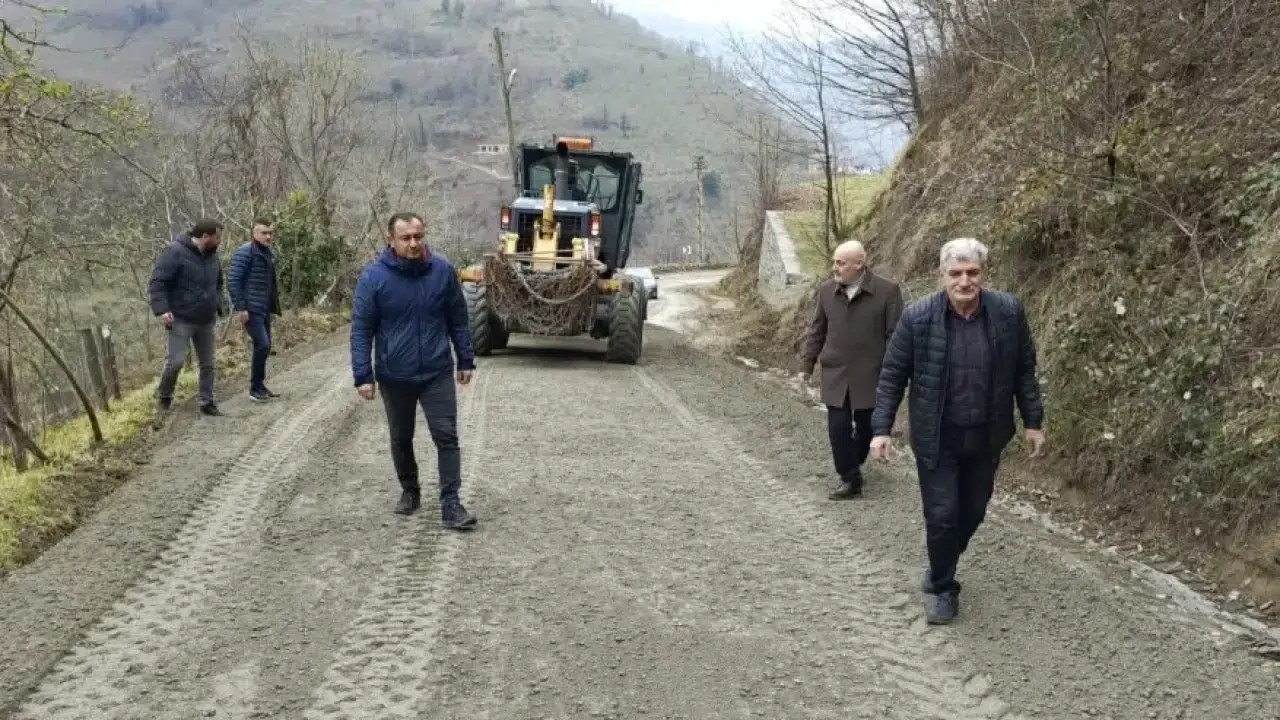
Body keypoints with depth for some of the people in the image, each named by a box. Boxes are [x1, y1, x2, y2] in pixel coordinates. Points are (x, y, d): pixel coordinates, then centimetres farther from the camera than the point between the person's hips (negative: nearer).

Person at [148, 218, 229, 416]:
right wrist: (161, 309, -26)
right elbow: (157, 283, -17)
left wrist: (220, 305, 10)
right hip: (180, 320, -7)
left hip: (206, 321, 7)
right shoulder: (175, 252, -16)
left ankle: (207, 402, 18)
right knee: (175, 361, -9)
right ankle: (163, 396, 16)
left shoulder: (212, 255, 7)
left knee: (207, 364, 8)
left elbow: (218, 285, 24)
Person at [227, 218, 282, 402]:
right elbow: (233, 281, -16)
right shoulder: (244, 252, -13)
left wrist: (274, 306, 15)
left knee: (265, 347, 11)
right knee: (262, 345, -13)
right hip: (250, 309, -8)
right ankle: (255, 388, -2)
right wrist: (239, 308, -19)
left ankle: (260, 386, 22)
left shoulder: (270, 252, 13)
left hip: (264, 309, 8)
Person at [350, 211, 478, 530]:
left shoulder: (442, 270, -3)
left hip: (438, 374, 0)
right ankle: (409, 491, 35)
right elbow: (361, 329, -6)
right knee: (401, 439, 15)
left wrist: (466, 360, 7)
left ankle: (450, 503, 0)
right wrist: (363, 375, -10)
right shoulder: (373, 277, -9)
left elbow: (458, 319, 6)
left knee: (447, 437, -4)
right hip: (394, 377, 0)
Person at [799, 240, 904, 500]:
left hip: (870, 376, -2)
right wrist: (807, 364, 10)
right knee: (838, 429, -2)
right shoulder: (826, 289, 1)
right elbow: (817, 330, 10)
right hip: (835, 375, 2)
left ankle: (854, 466, 34)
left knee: (866, 428, 11)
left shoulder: (887, 290, -11)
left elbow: (895, 336, -8)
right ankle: (850, 479, 10)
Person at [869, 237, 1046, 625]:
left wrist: (1033, 421, 4)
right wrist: (881, 428, -9)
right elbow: (892, 375, -5)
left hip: (986, 437, 3)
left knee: (973, 513, 14)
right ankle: (944, 589, 21)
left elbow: (1024, 370, 4)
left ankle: (940, 567, 40)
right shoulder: (917, 316, -13)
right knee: (942, 515, -1)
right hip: (936, 438, -2)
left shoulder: (1009, 312, -7)